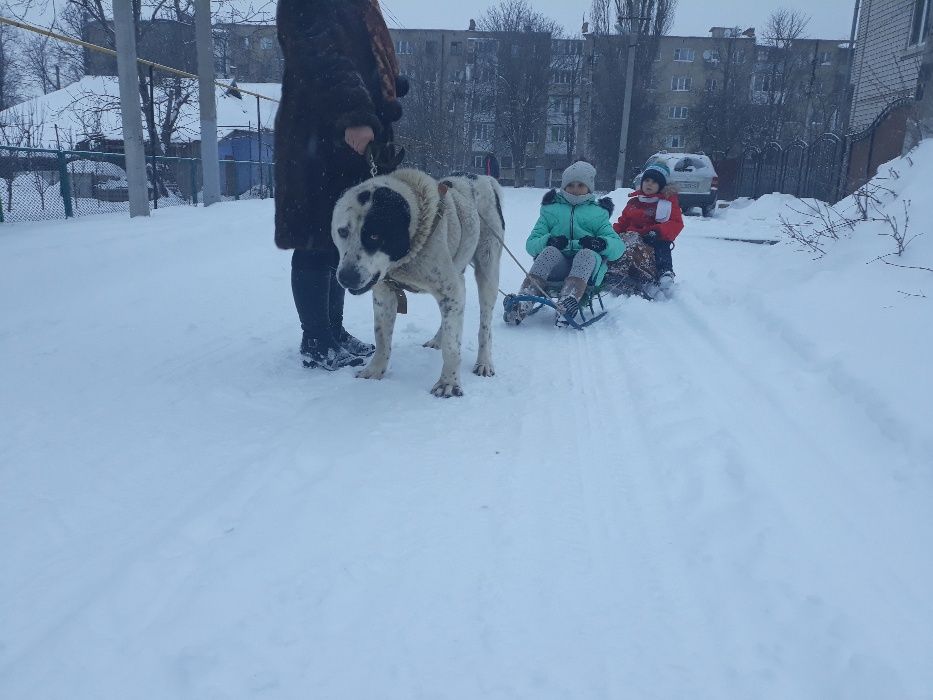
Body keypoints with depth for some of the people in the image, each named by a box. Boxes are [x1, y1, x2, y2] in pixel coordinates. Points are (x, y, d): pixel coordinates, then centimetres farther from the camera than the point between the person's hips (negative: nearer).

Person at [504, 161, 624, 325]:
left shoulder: (598, 213, 20)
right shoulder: (551, 210, 21)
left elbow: (618, 246, 8)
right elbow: (531, 244, 10)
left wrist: (601, 243, -16)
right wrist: (549, 241, -13)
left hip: (588, 269, 0)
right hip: (556, 265, 0)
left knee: (587, 254, -32)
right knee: (550, 251, -31)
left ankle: (567, 303, -58)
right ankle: (522, 305, -48)